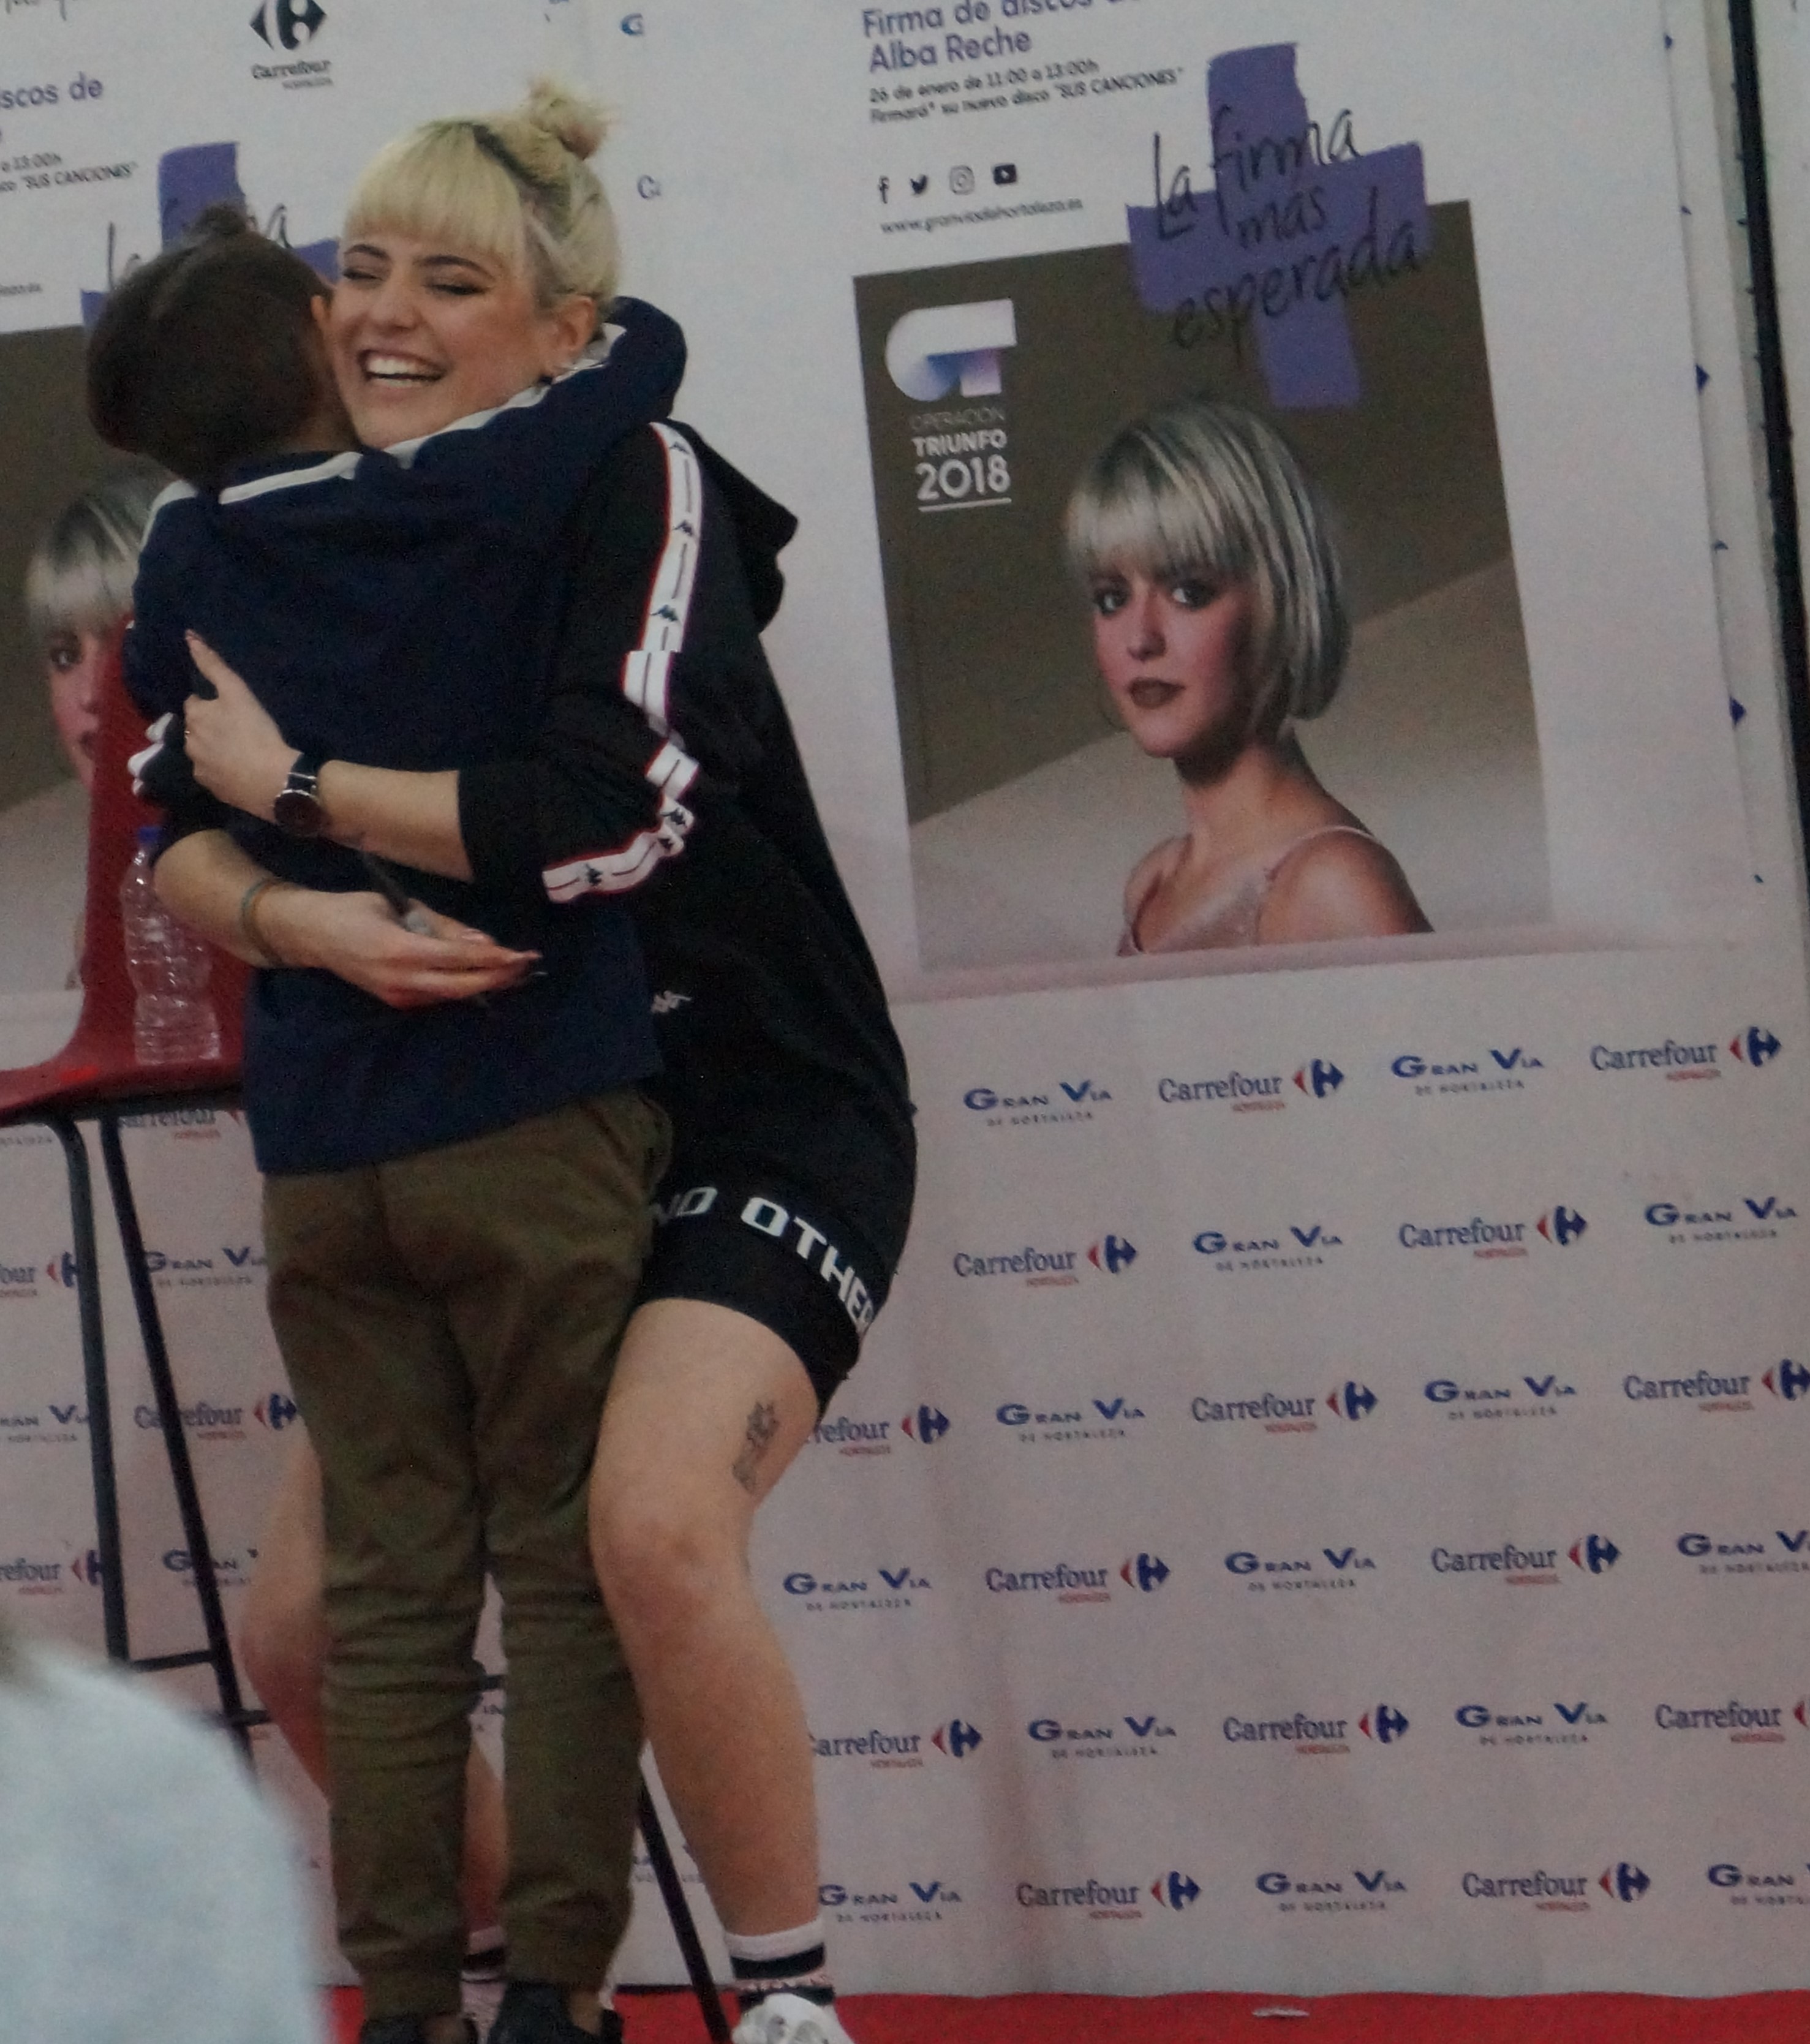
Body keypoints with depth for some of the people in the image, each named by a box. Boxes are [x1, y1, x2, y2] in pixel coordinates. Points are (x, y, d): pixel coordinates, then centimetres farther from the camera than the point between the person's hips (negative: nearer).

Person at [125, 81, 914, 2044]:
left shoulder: (638, 487, -15)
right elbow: (173, 837, -3)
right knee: (306, 1636, 6)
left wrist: (291, 781, -19)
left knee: (654, 1520, -33)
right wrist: (299, 914, -26)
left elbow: (608, 816, -29)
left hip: (763, 1127, -7)